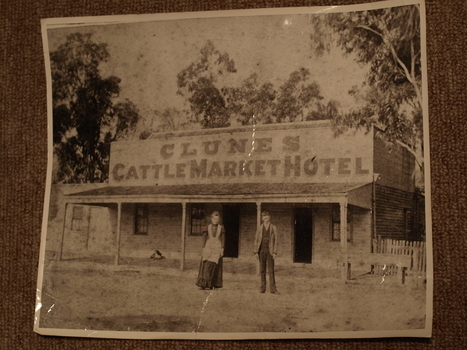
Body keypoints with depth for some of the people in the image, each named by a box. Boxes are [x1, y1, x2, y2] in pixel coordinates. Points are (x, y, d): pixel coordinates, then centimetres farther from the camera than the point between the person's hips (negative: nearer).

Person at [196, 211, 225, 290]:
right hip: (208, 248, 0)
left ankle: (213, 284, 5)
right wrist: (203, 247, 1)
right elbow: (204, 237, 6)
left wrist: (222, 248, 1)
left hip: (217, 249, 0)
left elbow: (223, 239, 8)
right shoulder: (208, 227, 4)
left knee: (215, 267, -2)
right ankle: (203, 284, -4)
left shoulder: (221, 228, 5)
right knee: (206, 266, -6)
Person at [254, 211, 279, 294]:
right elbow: (256, 240, 8)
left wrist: (275, 252, -5)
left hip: (270, 251, -2)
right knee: (262, 270, 5)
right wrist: (256, 251, 0)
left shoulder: (273, 228, 4)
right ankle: (262, 287, 11)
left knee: (271, 270, -5)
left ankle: (272, 288, -3)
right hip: (262, 250, 2)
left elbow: (275, 241, 2)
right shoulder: (259, 228, 8)